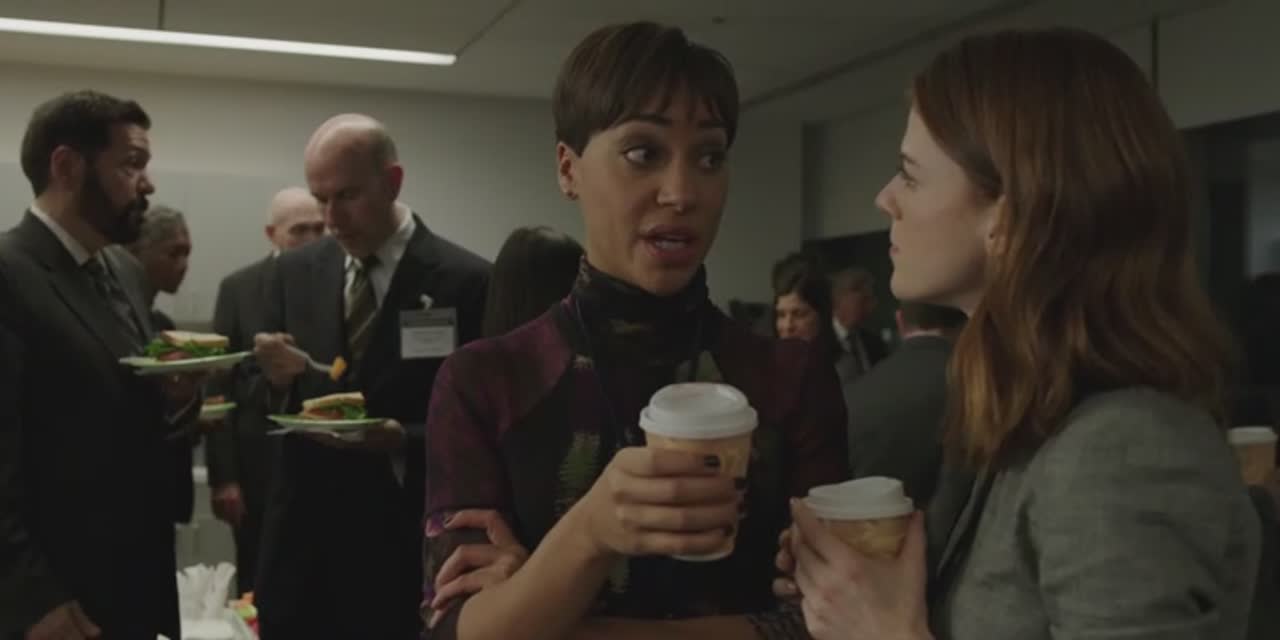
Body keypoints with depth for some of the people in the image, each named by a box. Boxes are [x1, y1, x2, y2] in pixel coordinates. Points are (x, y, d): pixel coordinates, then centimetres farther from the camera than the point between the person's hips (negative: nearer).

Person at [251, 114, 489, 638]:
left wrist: (403, 441, -22)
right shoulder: (293, 272, 5)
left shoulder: (466, 281, -9)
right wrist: (276, 380, -11)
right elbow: (266, 409, 10)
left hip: (404, 546, -4)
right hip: (300, 536, 4)